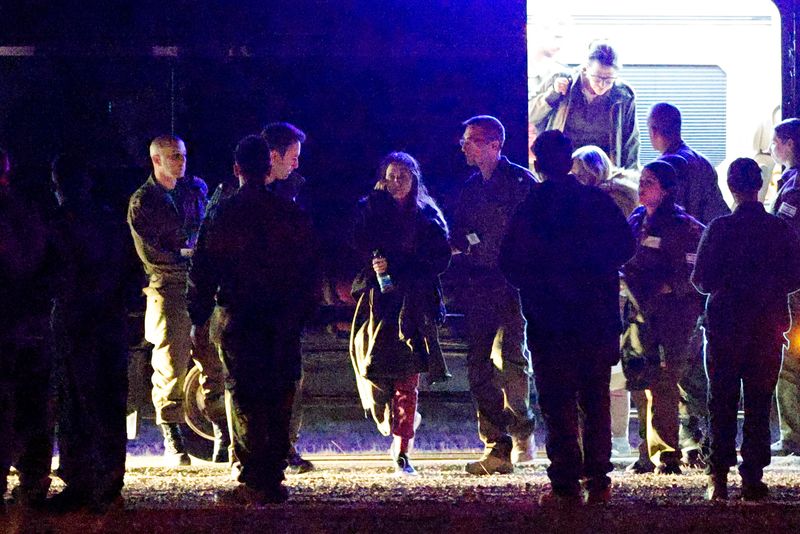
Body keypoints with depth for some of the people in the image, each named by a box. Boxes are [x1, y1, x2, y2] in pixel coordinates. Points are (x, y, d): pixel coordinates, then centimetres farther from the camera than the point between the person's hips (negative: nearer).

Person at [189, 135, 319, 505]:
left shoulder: (221, 215, -4)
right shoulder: (293, 215, 3)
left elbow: (202, 273, -2)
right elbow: (310, 271, 7)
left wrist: (197, 321, 6)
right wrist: (302, 315, 15)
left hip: (237, 319, -2)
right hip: (285, 322, 2)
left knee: (243, 398, 0)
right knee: (279, 400, 8)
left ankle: (251, 483, -6)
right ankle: (273, 481, 9)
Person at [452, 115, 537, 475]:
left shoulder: (521, 182, -2)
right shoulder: (472, 187, 18)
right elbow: (458, 238, 23)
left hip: (513, 284, -6)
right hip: (479, 289, 6)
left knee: (509, 356, -15)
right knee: (479, 367, 1)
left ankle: (521, 429, 7)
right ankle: (497, 448, 4)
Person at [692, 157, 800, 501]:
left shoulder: (720, 228, -10)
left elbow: (702, 279, -9)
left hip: (725, 327, -1)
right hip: (768, 328, 1)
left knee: (722, 404, 6)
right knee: (759, 405, 6)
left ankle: (718, 479, 1)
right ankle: (752, 479, 4)